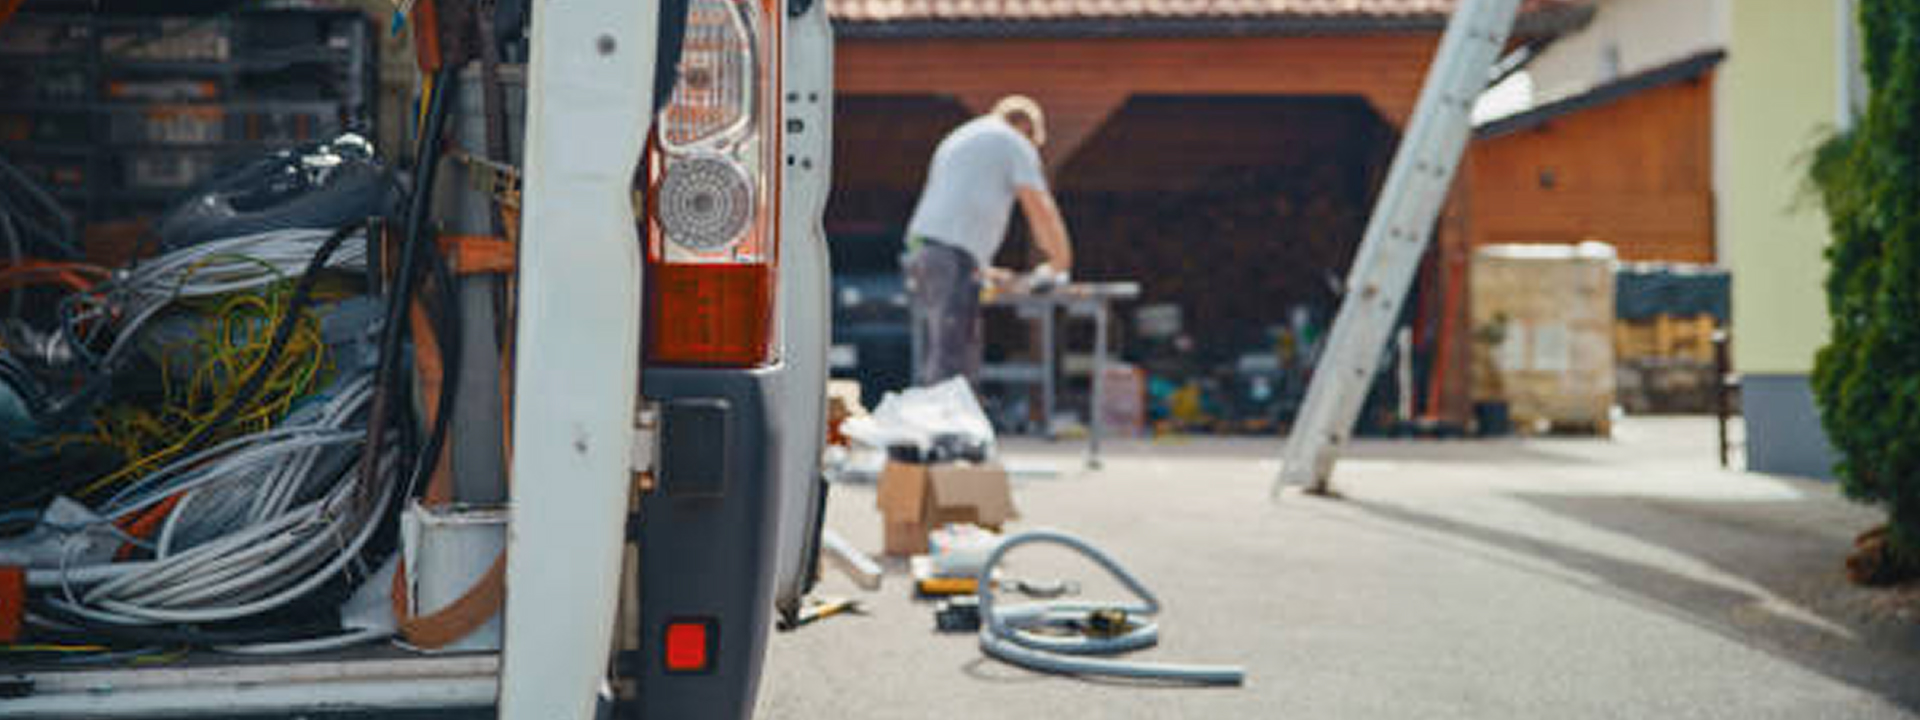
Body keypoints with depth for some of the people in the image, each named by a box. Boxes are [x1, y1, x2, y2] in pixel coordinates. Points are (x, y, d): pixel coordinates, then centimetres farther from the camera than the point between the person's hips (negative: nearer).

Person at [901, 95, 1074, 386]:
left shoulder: (956, 139, 30)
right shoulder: (1014, 143, 5)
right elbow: (1040, 209, 0)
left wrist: (983, 270, 31)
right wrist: (1059, 262, 14)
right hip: (953, 257, -8)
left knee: (931, 364, 8)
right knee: (953, 365, -13)